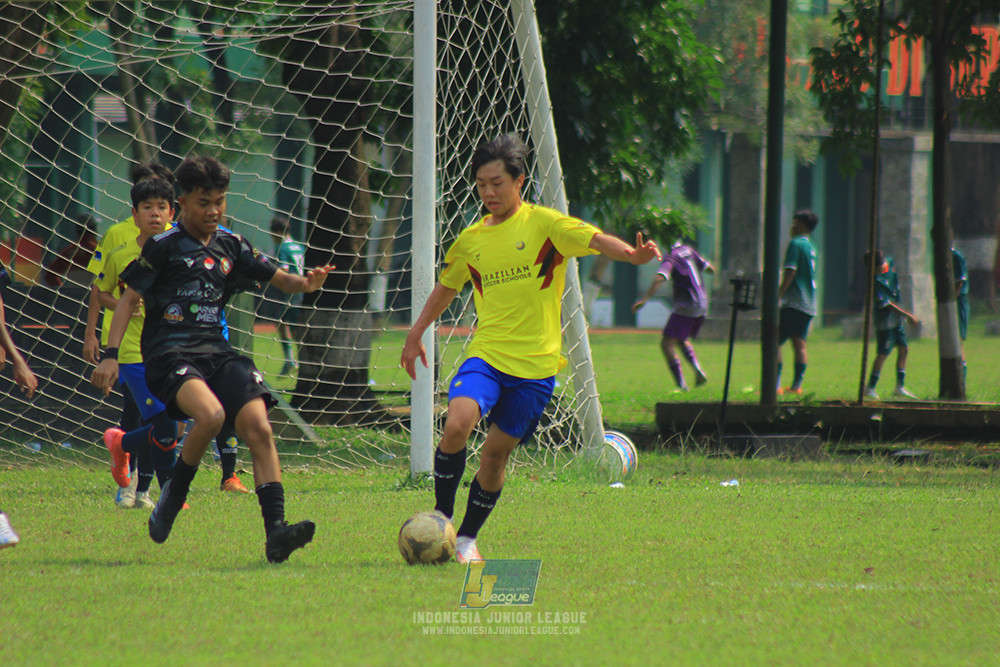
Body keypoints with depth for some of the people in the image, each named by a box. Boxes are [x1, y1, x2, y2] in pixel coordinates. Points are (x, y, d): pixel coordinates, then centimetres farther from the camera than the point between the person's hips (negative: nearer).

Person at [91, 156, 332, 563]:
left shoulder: (231, 247, 13)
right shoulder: (163, 247, -1)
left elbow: (278, 279, 16)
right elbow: (129, 298, 1)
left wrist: (306, 283, -7)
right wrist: (110, 355, -7)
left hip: (216, 351, 5)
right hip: (170, 356, -5)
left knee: (259, 427, -15)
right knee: (210, 414, -32)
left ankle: (275, 531, -18)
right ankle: (172, 498, -8)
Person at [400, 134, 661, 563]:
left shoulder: (543, 223, -2)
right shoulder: (470, 241, 10)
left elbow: (594, 240, -17)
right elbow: (446, 287, 27)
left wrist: (634, 255, -36)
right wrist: (415, 335, 29)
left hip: (535, 364, -2)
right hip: (486, 354, 2)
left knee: (496, 453, 2)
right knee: (457, 424, -24)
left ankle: (467, 539, 21)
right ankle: (440, 521, -8)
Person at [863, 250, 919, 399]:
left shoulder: (889, 263, 0)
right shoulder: (875, 281, -23)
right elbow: (886, 303, -22)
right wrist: (908, 315, -19)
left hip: (896, 319, 8)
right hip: (885, 320, -8)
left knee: (903, 349, 9)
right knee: (883, 353, -7)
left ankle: (900, 387, 16)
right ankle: (870, 388, 1)